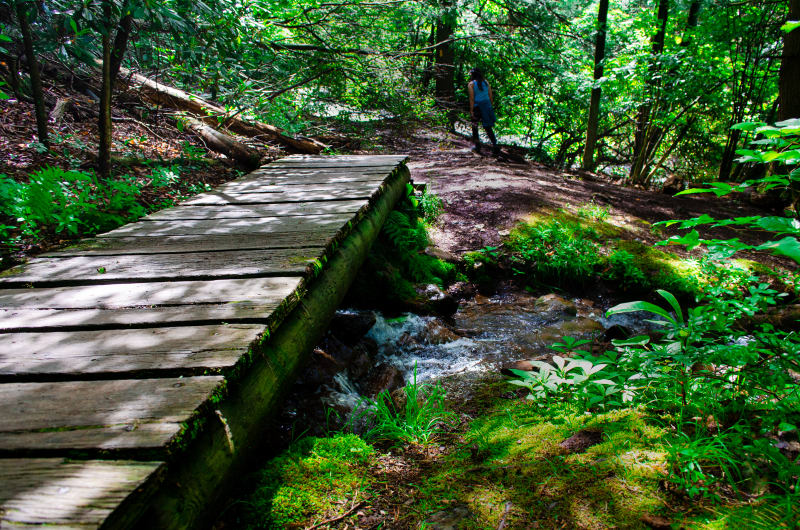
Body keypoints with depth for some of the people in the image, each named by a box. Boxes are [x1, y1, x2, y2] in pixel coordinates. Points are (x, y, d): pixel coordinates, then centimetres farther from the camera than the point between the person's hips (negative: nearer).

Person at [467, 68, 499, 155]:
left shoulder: (471, 84, -4)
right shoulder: (486, 82, 9)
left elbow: (472, 98, -10)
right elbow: (490, 96, 8)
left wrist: (471, 110, -11)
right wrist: (490, 107, 15)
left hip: (477, 107, -4)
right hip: (487, 106, 4)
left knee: (474, 125, 13)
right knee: (488, 127, 6)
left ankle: (477, 145, 14)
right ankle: (495, 146, -7)